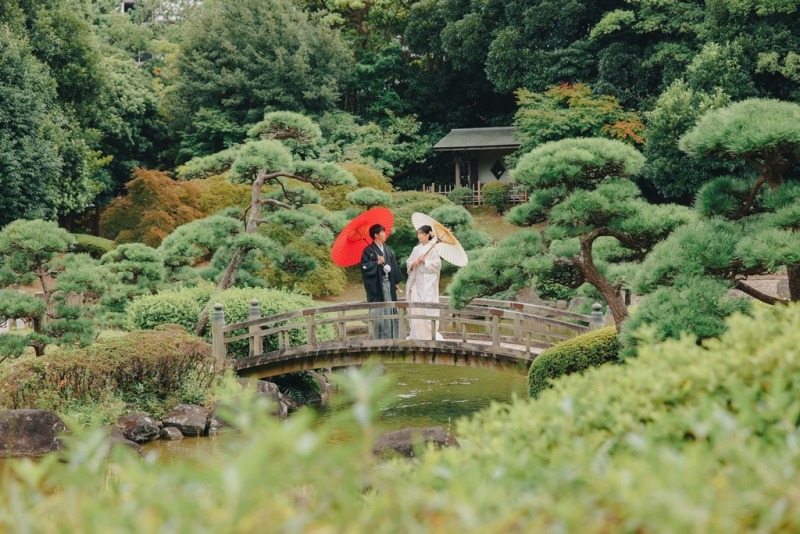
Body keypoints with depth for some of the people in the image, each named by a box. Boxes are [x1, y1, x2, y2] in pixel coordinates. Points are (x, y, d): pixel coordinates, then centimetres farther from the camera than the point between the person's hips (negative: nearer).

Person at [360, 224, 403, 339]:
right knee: (379, 312, -6)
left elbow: (394, 265, 15)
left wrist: (396, 281, 11)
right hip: (376, 284, -6)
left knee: (390, 310, 7)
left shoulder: (387, 249, 13)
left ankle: (392, 336, 14)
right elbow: (364, 267, -12)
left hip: (388, 283, 6)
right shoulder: (368, 251, -6)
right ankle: (379, 337, -2)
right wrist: (377, 263, -18)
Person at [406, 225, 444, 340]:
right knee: (415, 306, 3)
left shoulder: (433, 249, -3)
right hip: (416, 282, 6)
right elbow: (408, 263, 13)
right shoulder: (416, 249, 14)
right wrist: (413, 263, -7)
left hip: (428, 283, -6)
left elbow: (437, 264, -10)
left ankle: (430, 334, -5)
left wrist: (424, 261, -15)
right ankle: (417, 335, 8)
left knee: (428, 308, -9)